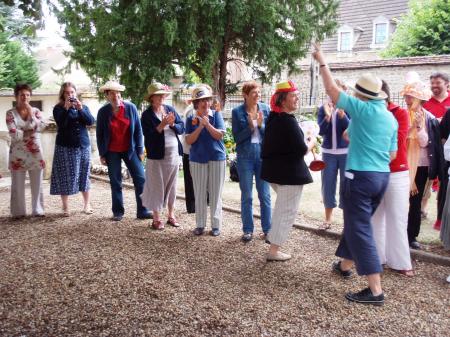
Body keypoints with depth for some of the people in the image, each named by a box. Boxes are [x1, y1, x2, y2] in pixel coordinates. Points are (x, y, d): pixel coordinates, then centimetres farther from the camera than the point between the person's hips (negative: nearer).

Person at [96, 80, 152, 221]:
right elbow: (100, 134, 2)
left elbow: (138, 130, -1)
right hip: (112, 152, 0)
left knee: (140, 179, -3)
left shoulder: (131, 107, -6)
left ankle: (142, 211, 6)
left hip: (130, 150, 0)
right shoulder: (103, 112, -5)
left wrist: (140, 150, -3)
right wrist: (102, 154, 1)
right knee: (115, 183, 6)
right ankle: (118, 212, 18)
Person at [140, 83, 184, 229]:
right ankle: (156, 219, 14)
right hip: (157, 156, -4)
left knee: (172, 185, 12)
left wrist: (172, 124, -15)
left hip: (174, 154, 4)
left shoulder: (170, 109, 7)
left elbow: (181, 128, 4)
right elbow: (148, 135, -15)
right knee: (156, 186, 3)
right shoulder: (147, 115, -5)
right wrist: (161, 125, -23)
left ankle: (171, 215, 26)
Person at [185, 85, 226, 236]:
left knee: (215, 193, 4)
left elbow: (219, 135, -8)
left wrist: (207, 124, -19)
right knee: (199, 194, 6)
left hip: (217, 157, -1)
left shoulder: (216, 115, 0)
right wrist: (200, 127, -17)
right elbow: (189, 140, -5)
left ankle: (216, 225, 13)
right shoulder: (191, 119, 2)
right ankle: (200, 224, 17)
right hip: (197, 159, 1)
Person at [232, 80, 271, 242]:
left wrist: (261, 125, -17)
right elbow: (237, 138, -5)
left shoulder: (266, 109, 0)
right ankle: (248, 230, 19)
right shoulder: (237, 111, -3)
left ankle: (267, 229, 17)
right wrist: (250, 127, -18)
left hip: (263, 155, 1)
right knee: (246, 196, 7)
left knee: (265, 195, 5)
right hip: (245, 156, -1)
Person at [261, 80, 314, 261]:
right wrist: (311, 143, -1)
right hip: (290, 171, -9)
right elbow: (301, 150, -20)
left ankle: (274, 237, 40)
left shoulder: (272, 117, 7)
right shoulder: (289, 121, -21)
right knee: (288, 210, 1)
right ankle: (274, 250, 7)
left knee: (282, 205, 30)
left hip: (273, 168, 9)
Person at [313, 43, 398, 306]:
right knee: (357, 223, 22)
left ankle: (376, 290, -5)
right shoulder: (391, 117, 12)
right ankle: (345, 265, 39)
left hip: (361, 176, -8)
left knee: (360, 229, -5)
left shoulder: (362, 109, -10)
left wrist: (322, 62, 7)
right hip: (383, 176, 8)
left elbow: (332, 89, -5)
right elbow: (392, 154, 15)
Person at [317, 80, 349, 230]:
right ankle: (328, 219, 23)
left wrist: (342, 115, -28)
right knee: (328, 185, 9)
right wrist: (327, 116, -22)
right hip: (328, 152, 3)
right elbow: (321, 131, -7)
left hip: (346, 152, -3)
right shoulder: (323, 109, 2)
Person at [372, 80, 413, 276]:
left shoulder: (400, 113, -3)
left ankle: (400, 262, 10)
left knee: (397, 219, 1)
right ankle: (377, 256, 19)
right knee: (375, 218, 8)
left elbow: (398, 141, -15)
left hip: (396, 174, -3)